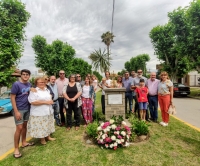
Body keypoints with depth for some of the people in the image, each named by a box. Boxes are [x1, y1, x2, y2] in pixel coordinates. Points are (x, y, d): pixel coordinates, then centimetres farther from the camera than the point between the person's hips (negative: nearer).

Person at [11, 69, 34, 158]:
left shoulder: (29, 84, 4)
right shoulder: (16, 84, -14)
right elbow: (12, 98, -14)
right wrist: (16, 111, -17)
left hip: (27, 109, 6)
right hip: (19, 110, -6)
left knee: (25, 125, 16)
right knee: (19, 128, -3)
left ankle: (24, 142, 33)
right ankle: (16, 149, 11)